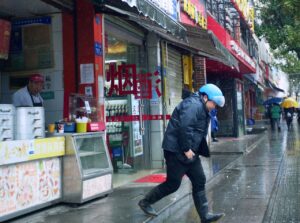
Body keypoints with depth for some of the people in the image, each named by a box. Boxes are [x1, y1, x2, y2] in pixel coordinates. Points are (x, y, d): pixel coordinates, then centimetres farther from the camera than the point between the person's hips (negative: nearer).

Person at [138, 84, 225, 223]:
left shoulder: (201, 108, 17)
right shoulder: (193, 105, -17)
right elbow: (184, 128, -28)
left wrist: (191, 149, 12)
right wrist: (186, 149, -22)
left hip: (188, 151, 11)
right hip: (177, 151, -10)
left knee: (199, 181, 8)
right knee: (173, 183, -1)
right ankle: (145, 202, 16)